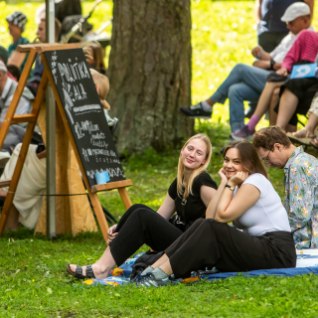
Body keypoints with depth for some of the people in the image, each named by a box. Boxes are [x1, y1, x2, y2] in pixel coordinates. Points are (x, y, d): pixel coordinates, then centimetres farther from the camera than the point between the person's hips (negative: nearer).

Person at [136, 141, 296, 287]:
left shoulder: (255, 181, -9)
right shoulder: (240, 185, 17)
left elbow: (222, 216, -15)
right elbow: (210, 217, 1)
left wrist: (230, 184, -7)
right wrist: (224, 183, 3)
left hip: (277, 252, -8)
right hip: (256, 247, 8)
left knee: (210, 229, -20)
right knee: (202, 225, -6)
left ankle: (162, 274, -23)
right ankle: (155, 268, -15)